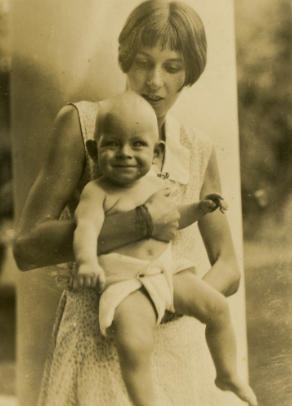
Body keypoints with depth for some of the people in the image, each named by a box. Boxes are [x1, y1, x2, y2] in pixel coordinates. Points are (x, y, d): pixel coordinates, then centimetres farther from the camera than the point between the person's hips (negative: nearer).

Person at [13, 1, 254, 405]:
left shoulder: (198, 151, 6)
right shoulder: (81, 123, -6)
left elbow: (228, 270, 10)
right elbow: (26, 247, -14)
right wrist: (142, 221, -20)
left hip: (178, 341, 4)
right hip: (97, 345, -4)